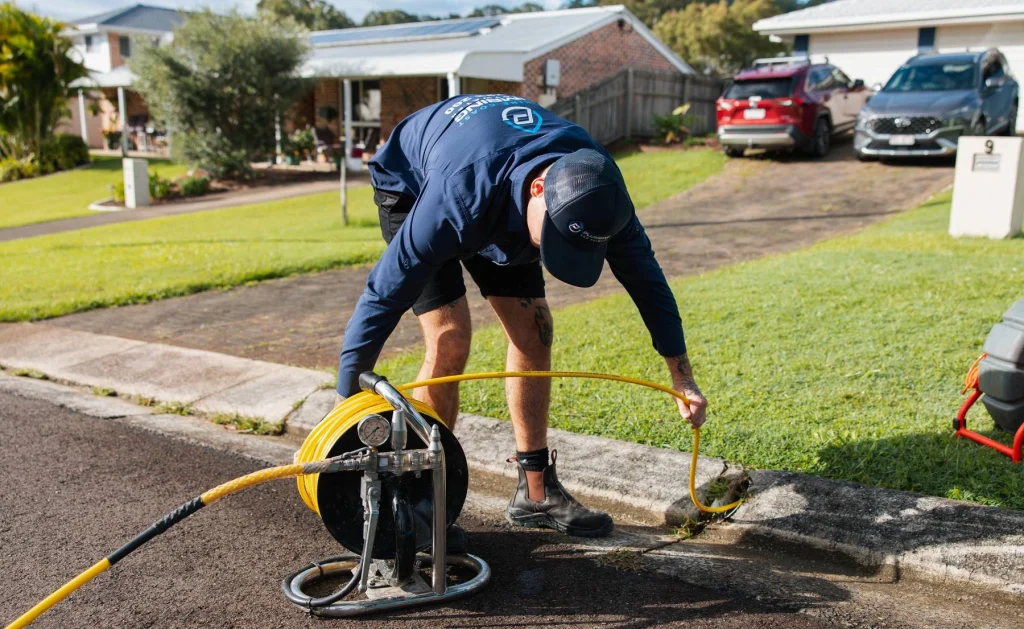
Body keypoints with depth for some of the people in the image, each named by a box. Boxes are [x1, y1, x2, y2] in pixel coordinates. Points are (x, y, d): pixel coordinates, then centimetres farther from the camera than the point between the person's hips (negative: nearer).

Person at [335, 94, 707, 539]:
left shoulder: (596, 186, -29)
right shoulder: (462, 193, -45)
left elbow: (643, 273, -15)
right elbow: (385, 292, -38)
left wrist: (682, 377, -12)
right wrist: (347, 397, -32)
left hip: (499, 205, 5)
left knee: (534, 334, -3)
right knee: (450, 340, -20)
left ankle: (535, 493, 9)